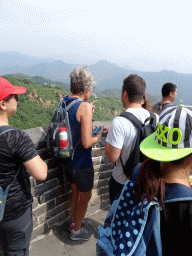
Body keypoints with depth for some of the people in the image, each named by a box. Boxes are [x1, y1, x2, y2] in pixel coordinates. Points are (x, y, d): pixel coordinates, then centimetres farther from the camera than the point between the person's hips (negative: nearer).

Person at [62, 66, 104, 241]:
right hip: (81, 162, -8)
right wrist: (99, 135, -9)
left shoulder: (64, 103, -2)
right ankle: (76, 230, 37)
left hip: (68, 159, 8)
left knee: (76, 192, 28)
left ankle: (75, 221, 50)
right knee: (85, 197, 17)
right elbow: (87, 143, -28)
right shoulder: (84, 107, -25)